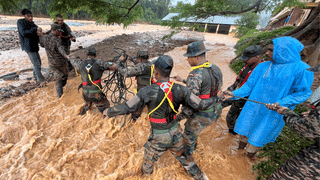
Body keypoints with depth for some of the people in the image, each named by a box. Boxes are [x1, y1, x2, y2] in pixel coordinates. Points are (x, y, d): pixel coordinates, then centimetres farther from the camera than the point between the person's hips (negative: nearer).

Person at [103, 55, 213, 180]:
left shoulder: (148, 92, -23)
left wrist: (107, 112, 1)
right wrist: (213, 100, 12)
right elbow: (200, 105, -8)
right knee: (184, 156, 29)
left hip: (159, 137, -3)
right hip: (176, 132, 4)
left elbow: (127, 108, -17)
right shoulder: (180, 89, -14)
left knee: (148, 161, 27)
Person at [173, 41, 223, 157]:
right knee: (191, 127, 33)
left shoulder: (195, 74, -27)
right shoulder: (216, 69, 0)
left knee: (189, 137, 18)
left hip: (202, 115, -8)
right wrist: (182, 81, 16)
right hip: (216, 111, 9)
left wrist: (180, 117, -16)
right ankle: (193, 146, 59)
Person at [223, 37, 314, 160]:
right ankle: (240, 148, 45)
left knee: (258, 136, 14)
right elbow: (249, 85, 2)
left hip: (272, 113, -3)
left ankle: (250, 153, 41)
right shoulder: (263, 67, -1)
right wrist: (235, 93, -8)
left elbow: (303, 93, -8)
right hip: (253, 108, 4)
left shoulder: (301, 69, -12)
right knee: (245, 130, 18)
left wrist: (282, 103, -23)